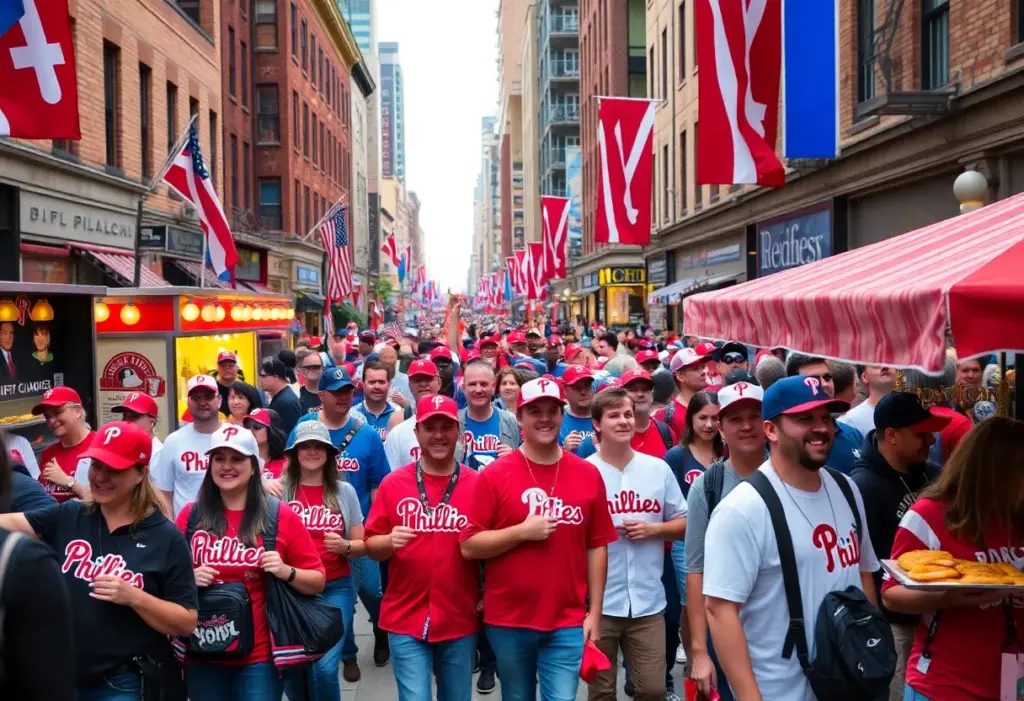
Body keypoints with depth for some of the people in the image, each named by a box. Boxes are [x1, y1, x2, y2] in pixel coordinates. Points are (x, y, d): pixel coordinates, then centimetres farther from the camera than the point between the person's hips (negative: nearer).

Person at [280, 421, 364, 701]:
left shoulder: (344, 491, 3)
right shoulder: (280, 489, 0)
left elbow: (362, 545, 7)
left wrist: (344, 546, -13)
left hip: (335, 588, 0)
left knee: (325, 667, -13)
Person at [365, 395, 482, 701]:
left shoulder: (477, 484, -2)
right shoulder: (393, 483, -2)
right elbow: (371, 546, 2)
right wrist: (389, 541, -19)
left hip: (460, 621, 1)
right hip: (406, 620, -1)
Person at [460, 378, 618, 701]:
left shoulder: (588, 474, 0)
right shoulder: (495, 474, -6)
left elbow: (597, 546, 4)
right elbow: (469, 546, -7)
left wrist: (594, 612, 2)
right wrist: (522, 532, -18)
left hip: (568, 623, 1)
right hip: (508, 620, 0)